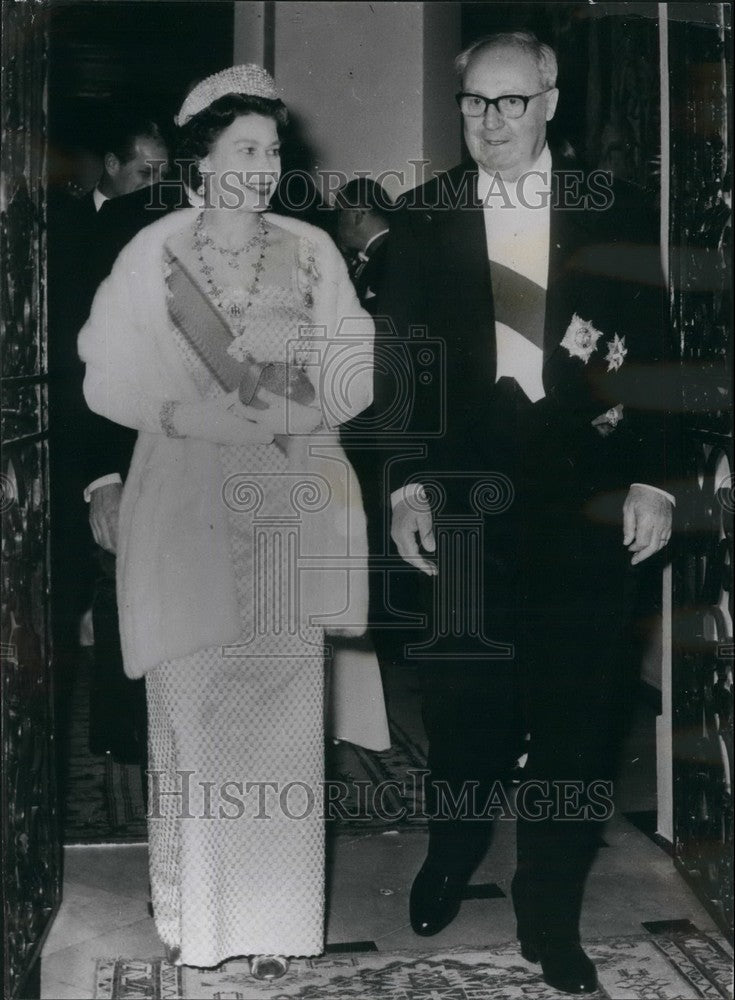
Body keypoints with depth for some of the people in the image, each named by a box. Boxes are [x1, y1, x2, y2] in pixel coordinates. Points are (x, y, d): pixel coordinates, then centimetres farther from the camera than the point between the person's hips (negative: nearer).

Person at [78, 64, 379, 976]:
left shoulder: (309, 250, 7)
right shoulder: (153, 253, 2)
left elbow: (355, 366, 5)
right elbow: (108, 377, 0)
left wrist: (298, 413, -13)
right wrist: (191, 415, -14)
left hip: (289, 509, 1)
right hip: (187, 507, -1)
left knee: (279, 709, 0)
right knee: (191, 705, 0)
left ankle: (273, 919, 10)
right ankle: (192, 912, 14)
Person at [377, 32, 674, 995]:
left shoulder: (613, 212, 5)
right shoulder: (423, 218, 7)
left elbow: (652, 353, 4)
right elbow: (401, 361, 6)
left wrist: (654, 479, -3)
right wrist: (405, 484, -2)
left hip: (588, 498, 0)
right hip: (467, 498, 0)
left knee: (580, 707, 3)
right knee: (465, 698, 7)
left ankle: (551, 914, 19)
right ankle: (453, 852, 36)